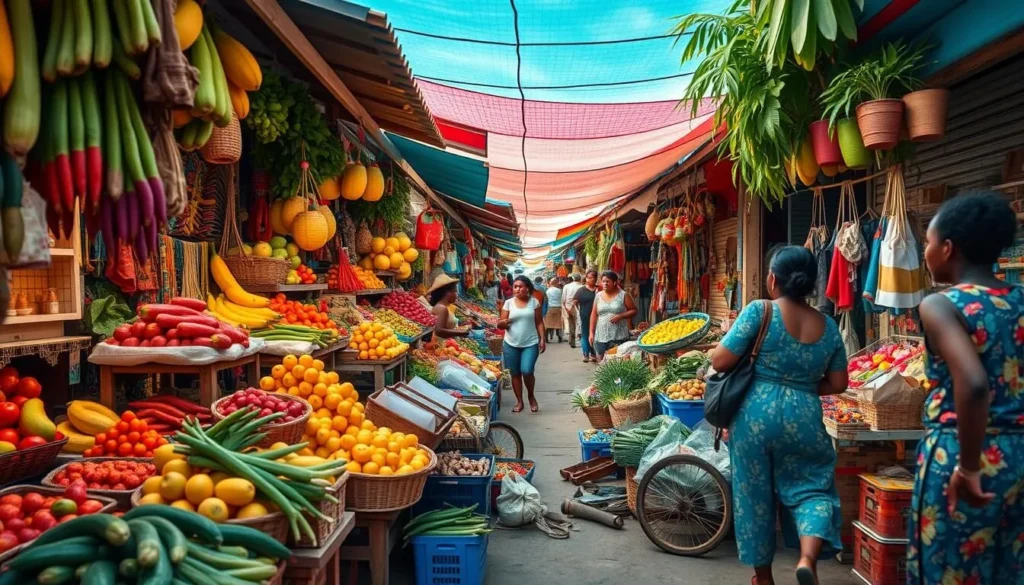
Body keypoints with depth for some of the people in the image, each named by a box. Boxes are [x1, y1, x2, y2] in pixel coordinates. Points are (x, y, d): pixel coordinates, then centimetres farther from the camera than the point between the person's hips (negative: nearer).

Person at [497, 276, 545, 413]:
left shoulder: (534, 302, 1)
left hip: (530, 344, -2)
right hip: (511, 344, 2)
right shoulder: (509, 303, 1)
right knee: (515, 373, 7)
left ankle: (531, 396, 14)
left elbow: (539, 322, 5)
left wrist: (542, 339, -2)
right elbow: (500, 323, 1)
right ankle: (519, 401, 21)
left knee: (527, 371, -13)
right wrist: (503, 322, -22)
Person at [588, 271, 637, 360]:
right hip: (601, 336, 3)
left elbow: (634, 310, 0)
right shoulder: (598, 295, 8)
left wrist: (620, 316, -15)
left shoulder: (623, 295, -2)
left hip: (619, 336, -3)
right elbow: (594, 314, 10)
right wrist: (591, 332, 6)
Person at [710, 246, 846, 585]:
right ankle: (808, 558, -6)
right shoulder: (828, 326, 3)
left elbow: (720, 362, -12)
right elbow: (837, 384, 8)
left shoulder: (759, 311, -10)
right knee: (813, 487, 17)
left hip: (756, 415, -2)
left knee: (754, 493, 13)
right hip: (804, 418, 2)